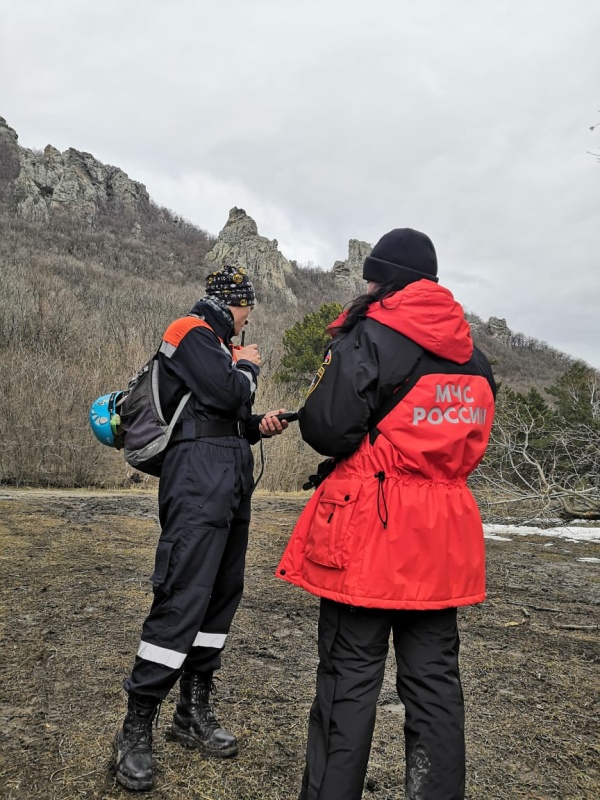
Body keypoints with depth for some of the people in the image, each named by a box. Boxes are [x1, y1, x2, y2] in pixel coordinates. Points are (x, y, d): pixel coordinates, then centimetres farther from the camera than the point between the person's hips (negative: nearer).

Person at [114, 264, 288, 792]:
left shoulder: (219, 345, 23)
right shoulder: (192, 333, -5)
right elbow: (227, 394, -19)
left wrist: (258, 427, 7)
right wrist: (248, 366, 0)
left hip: (230, 480, 10)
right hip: (199, 478, -10)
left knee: (223, 595, 11)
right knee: (183, 599, -11)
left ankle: (194, 714, 22)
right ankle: (136, 731, 0)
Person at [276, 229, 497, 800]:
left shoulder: (369, 336, -10)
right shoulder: (473, 356, 11)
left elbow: (327, 431, -16)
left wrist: (316, 398, 4)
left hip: (367, 536, -6)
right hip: (443, 539, 6)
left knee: (349, 679, 4)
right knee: (434, 678, 14)